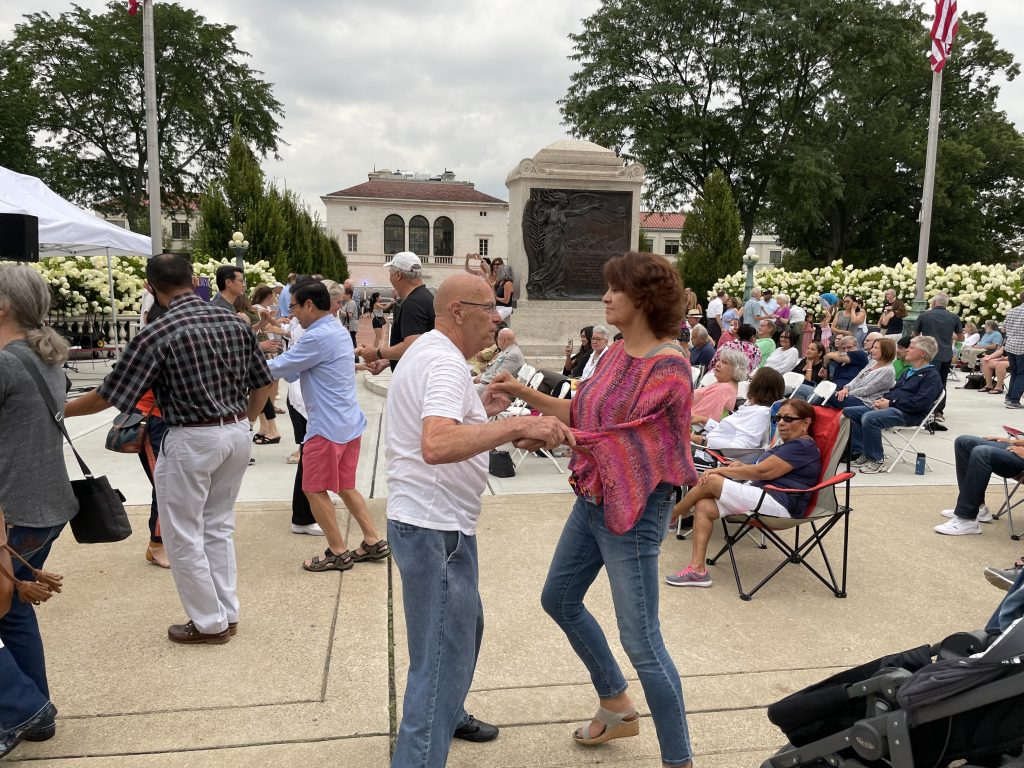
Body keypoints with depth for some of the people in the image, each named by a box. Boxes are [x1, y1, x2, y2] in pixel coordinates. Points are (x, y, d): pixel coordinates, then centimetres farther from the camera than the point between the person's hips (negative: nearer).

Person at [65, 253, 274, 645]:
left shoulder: (157, 334, -15)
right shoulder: (235, 322, 1)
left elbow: (109, 395, -9)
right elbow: (263, 382, 7)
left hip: (191, 440, -6)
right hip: (237, 434, 6)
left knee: (183, 536, 11)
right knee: (219, 526, 20)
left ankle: (209, 622, 21)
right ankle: (227, 613, 28)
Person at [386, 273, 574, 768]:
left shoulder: (426, 350, 13)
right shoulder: (445, 362, -20)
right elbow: (436, 446, -38)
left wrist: (480, 410, 14)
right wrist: (519, 425, -39)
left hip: (427, 520, 11)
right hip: (435, 527, -11)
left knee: (465, 628, 27)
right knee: (443, 657, -5)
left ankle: (447, 716, 48)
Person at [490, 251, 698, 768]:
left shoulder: (668, 367, -20)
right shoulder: (617, 352, 6)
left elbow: (622, 437, -23)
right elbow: (581, 413, 8)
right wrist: (526, 395, -2)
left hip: (633, 511, -10)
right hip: (592, 499, 10)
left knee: (641, 640, -3)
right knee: (559, 600, 23)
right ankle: (617, 706, 42)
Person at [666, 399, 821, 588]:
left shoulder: (802, 446, -8)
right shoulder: (789, 446, 25)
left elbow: (762, 472, -15)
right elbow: (762, 469, 20)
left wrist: (720, 471, -10)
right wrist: (741, 467, -1)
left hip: (778, 504, -10)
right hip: (762, 496, 10)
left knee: (710, 482, -15)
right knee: (703, 506, -8)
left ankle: (670, 515, 6)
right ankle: (697, 569, -13)